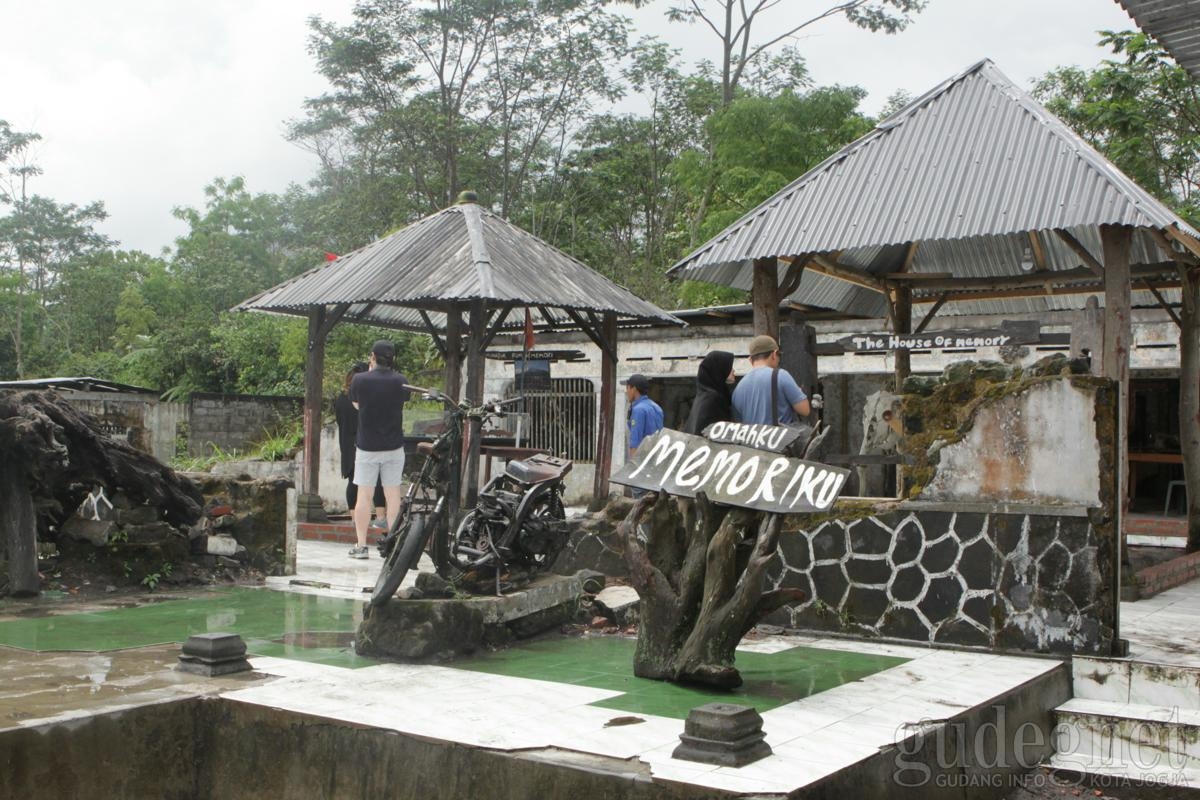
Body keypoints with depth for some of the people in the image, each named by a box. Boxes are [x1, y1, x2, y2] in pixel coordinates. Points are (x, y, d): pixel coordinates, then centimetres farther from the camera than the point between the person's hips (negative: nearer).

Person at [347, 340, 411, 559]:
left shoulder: (360, 380, -10)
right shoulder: (401, 381, -5)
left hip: (367, 446, -1)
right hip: (394, 446, 1)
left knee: (364, 496, 4)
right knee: (393, 495, 7)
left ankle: (361, 546, 5)